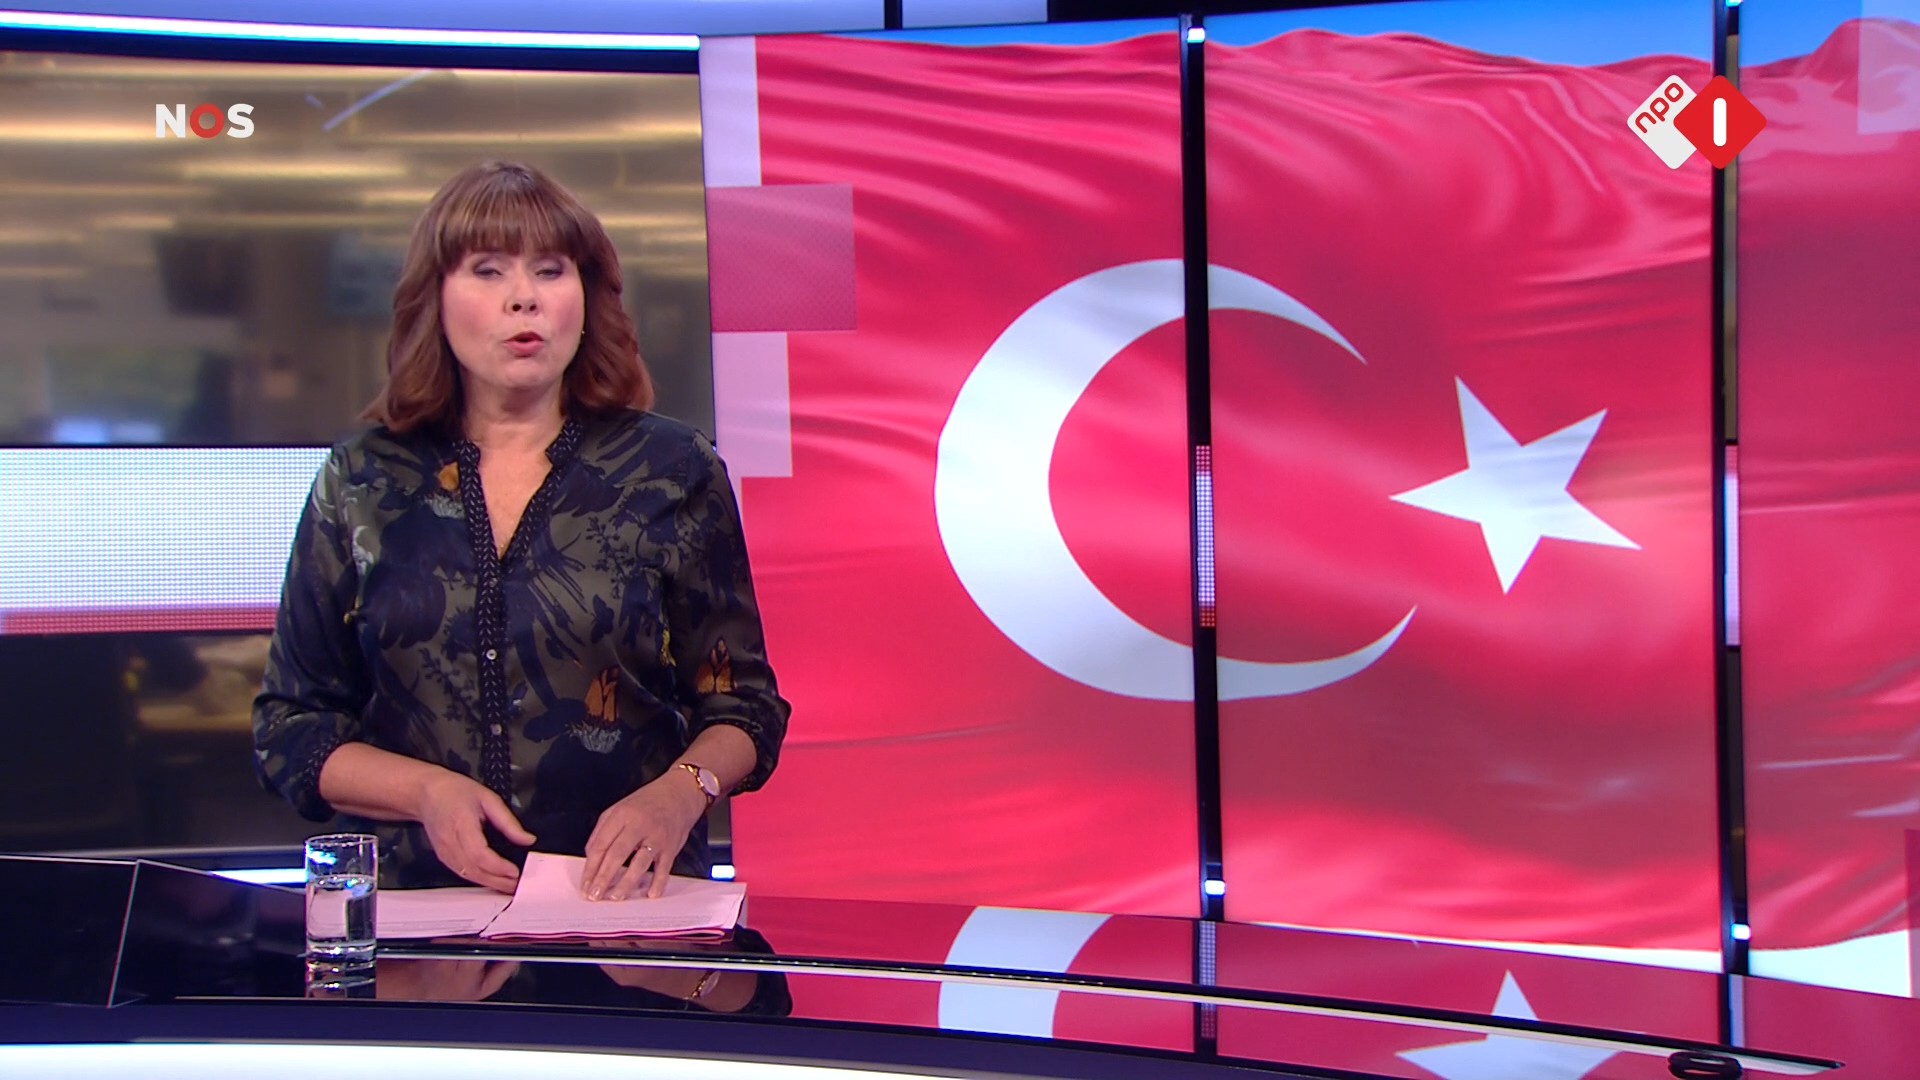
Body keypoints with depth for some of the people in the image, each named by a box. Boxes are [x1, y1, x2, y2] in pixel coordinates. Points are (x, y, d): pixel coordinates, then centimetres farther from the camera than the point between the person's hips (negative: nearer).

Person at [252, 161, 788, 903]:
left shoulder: (674, 472, 8)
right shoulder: (359, 485, 9)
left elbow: (742, 703, 10)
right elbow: (288, 728, 11)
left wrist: (678, 793, -12)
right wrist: (427, 792, -7)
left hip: (627, 901, -1)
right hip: (414, 908, 1)